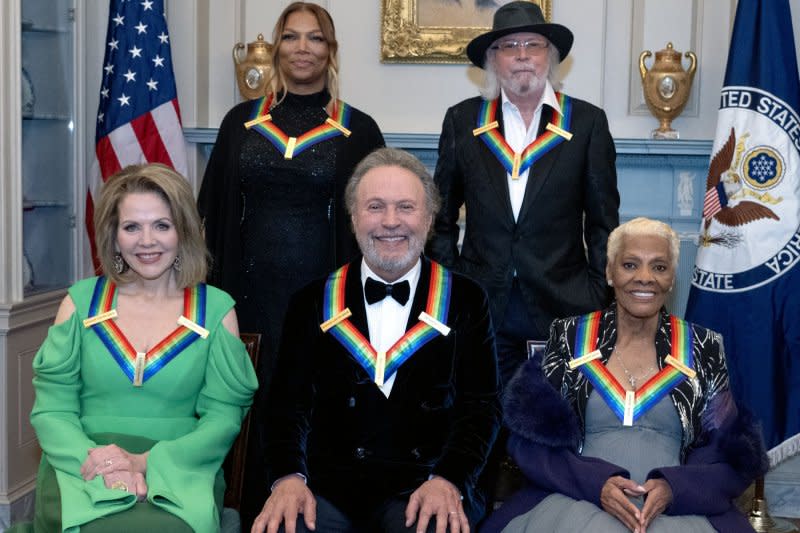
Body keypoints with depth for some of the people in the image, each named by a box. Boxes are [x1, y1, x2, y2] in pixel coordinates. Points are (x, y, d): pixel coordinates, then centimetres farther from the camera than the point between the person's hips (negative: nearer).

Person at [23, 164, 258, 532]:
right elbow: (51, 410, 4)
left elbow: (223, 418, 1)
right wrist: (99, 464, -16)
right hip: (82, 472, 1)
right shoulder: (82, 302, 9)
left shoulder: (215, 309, 6)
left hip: (179, 474, 0)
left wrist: (145, 461, -15)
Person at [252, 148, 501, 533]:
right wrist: (288, 476, -14)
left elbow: (480, 404, 2)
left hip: (421, 487, 0)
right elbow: (289, 401, 5)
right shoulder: (313, 304, 10)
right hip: (326, 487, 1)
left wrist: (449, 480, -16)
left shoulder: (465, 301, 7)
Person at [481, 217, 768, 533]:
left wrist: (673, 487, -12)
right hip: (577, 501, -1)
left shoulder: (704, 348, 10)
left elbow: (729, 456, 8)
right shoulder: (568, 337, 9)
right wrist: (595, 482, -13)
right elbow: (534, 438, 4)